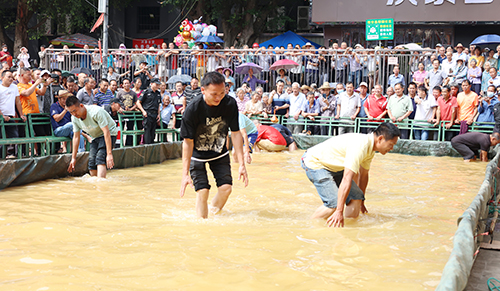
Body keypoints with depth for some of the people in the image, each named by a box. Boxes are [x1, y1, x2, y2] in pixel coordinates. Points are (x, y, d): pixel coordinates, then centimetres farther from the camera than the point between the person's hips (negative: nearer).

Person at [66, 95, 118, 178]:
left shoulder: (96, 112, -31)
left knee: (100, 159, -26)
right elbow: (76, 137, 2)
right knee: (91, 163, -4)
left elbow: (106, 132, -32)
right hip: (95, 137, 7)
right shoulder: (74, 118, -10)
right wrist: (73, 158, 3)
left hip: (109, 134, -7)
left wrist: (109, 154, -37)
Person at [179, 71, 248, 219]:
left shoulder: (230, 104, -20)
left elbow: (236, 133, -10)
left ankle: (214, 214, 19)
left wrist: (241, 164, -12)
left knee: (226, 187, -6)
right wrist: (185, 173, -22)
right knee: (202, 190, -12)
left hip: (220, 154, 3)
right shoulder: (193, 109, -28)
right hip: (197, 155, -3)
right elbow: (188, 141, -20)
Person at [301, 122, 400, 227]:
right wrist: (339, 212, -39)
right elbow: (346, 180, -37)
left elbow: (363, 175, 15)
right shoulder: (360, 145, -32)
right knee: (335, 203, -22)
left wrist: (361, 202, 25)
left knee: (356, 197, -2)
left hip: (333, 166, 10)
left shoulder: (370, 148, -1)